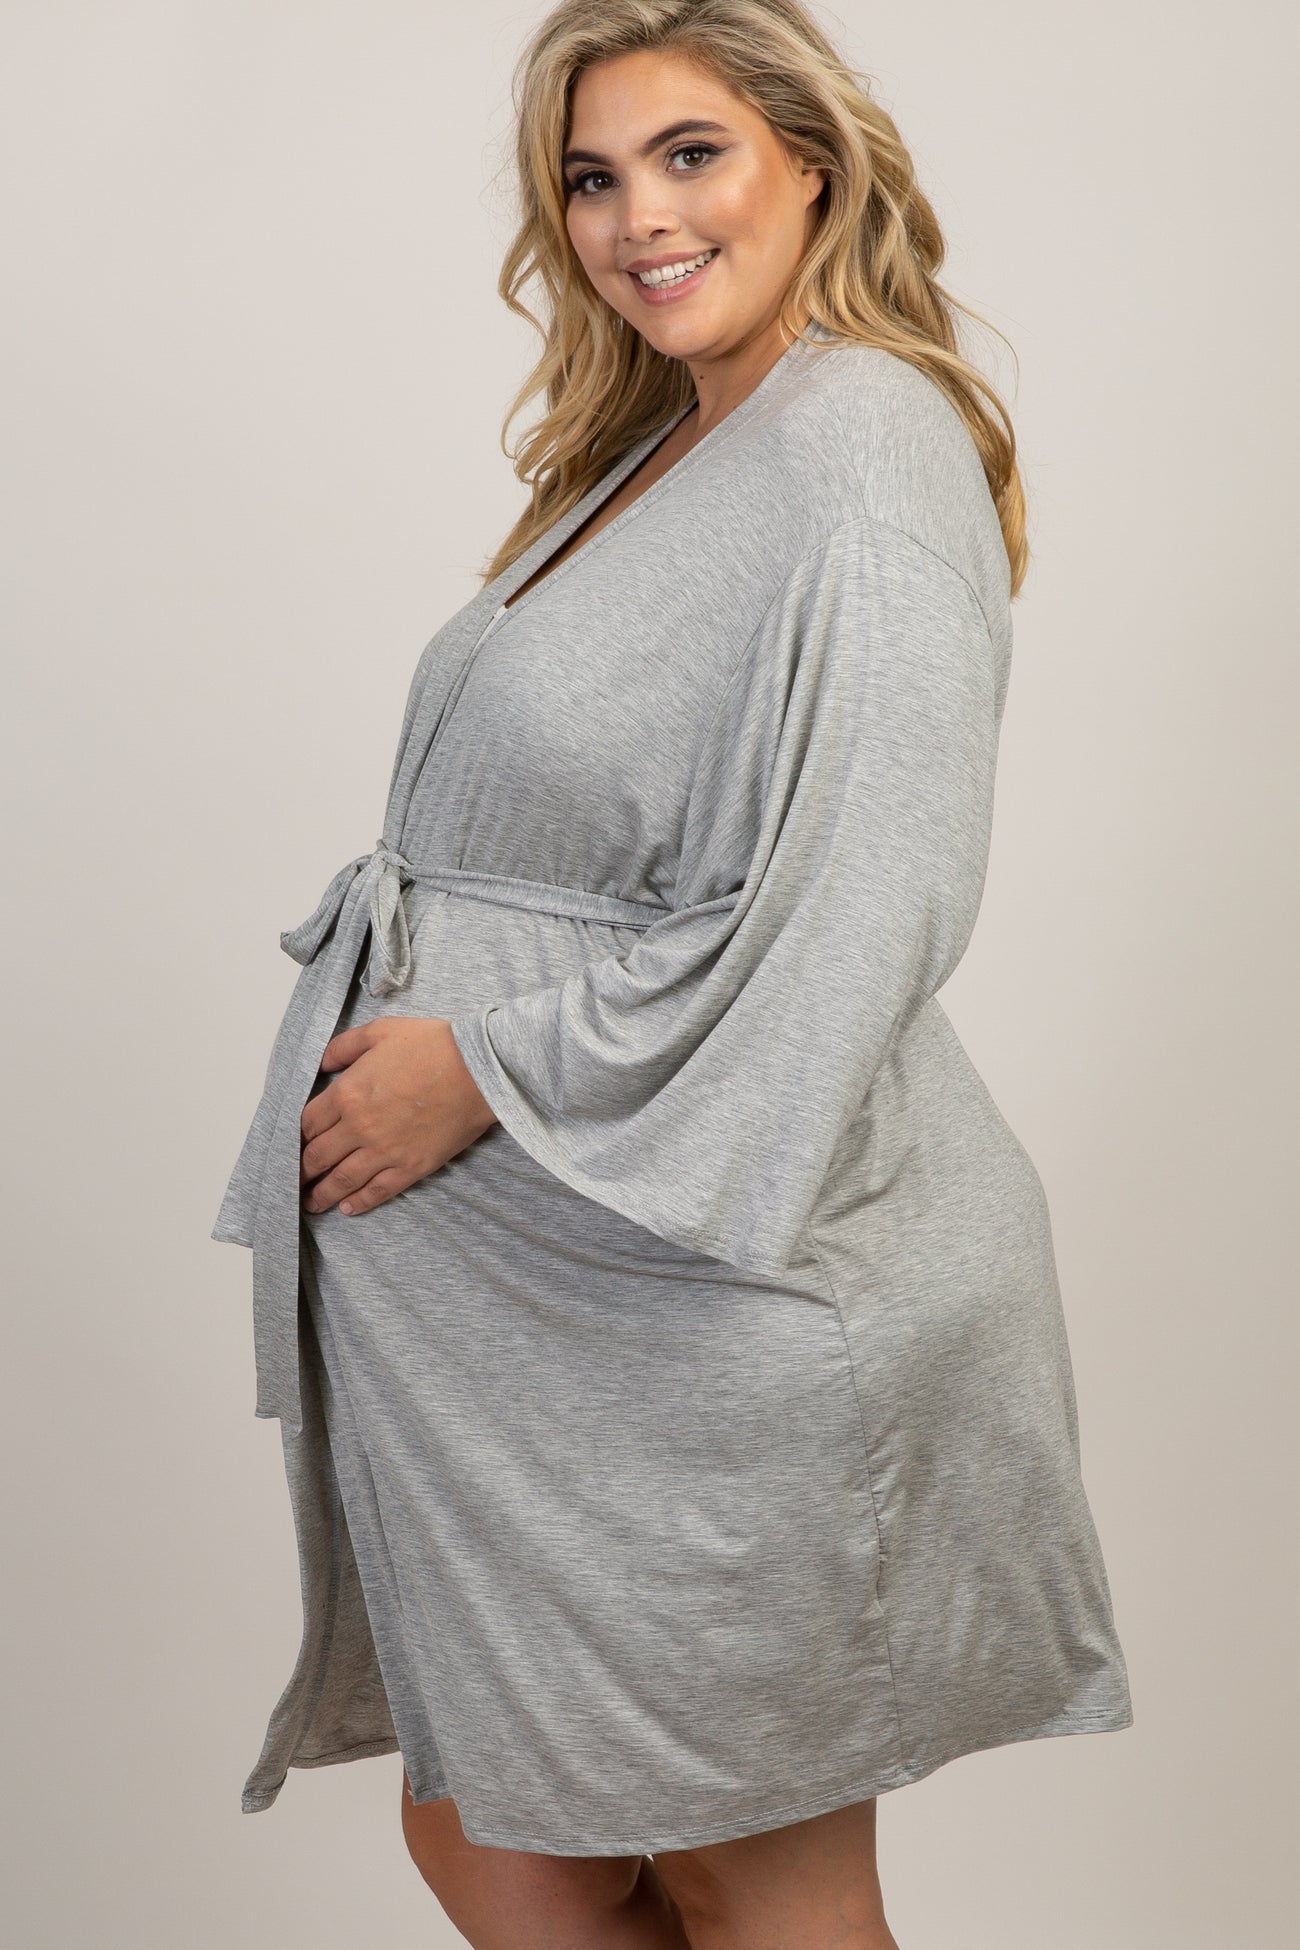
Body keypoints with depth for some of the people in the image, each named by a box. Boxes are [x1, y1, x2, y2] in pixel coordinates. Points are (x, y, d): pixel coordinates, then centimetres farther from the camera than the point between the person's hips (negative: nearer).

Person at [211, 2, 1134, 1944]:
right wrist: (404, 1043, 12)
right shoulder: (653, 451, 16)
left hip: (703, 1286, -9)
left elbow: (866, 914, -23)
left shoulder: (866, 442, -14)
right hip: (527, 1267, 9)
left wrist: (491, 1066, -18)